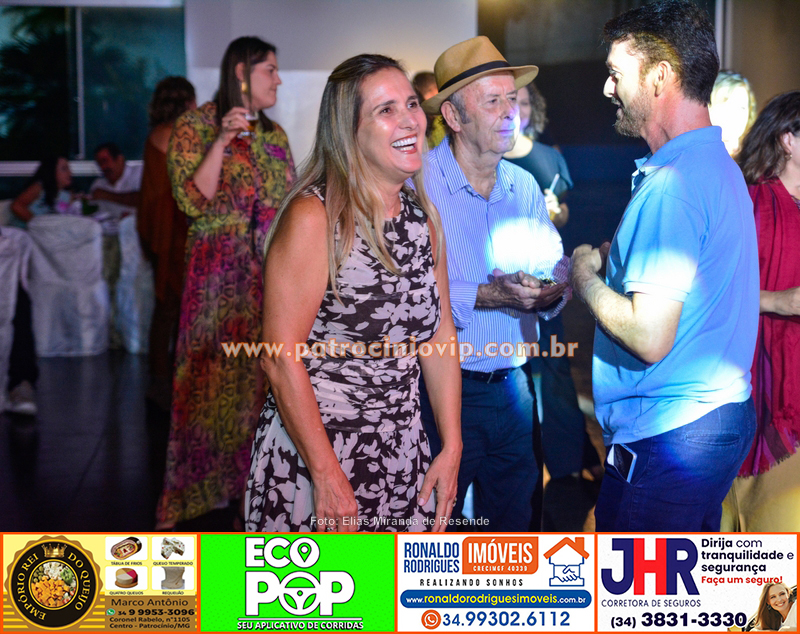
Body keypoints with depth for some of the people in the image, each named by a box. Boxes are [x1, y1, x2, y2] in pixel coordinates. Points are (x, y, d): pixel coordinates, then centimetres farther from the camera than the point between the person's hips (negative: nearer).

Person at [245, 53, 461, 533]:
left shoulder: (424, 217, 7)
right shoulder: (313, 218, -14)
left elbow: (441, 336, 12)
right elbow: (282, 359, -17)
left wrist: (451, 450, 6)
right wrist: (329, 479, -18)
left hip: (401, 455, 6)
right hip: (310, 455, -6)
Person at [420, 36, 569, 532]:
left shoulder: (525, 186, 10)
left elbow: (558, 267, 9)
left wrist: (553, 290, -13)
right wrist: (485, 296, -27)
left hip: (513, 391, 6)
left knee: (517, 523, 16)